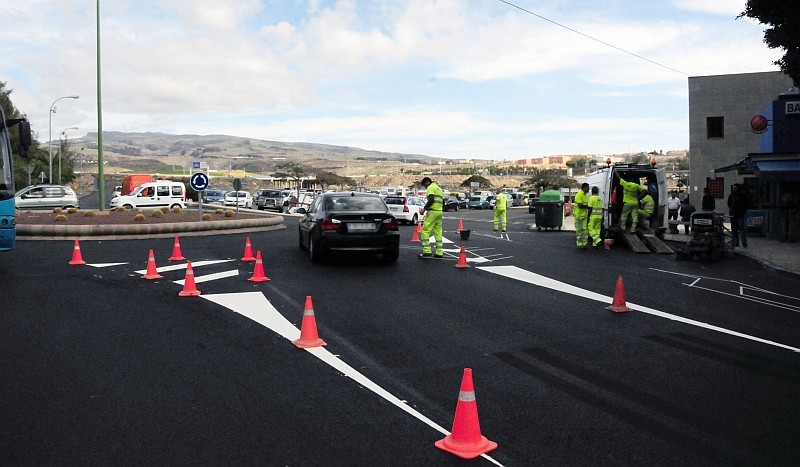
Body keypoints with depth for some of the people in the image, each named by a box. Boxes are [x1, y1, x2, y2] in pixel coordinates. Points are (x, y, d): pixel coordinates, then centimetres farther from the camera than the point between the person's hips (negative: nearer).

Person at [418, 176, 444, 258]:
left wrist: (424, 208, -12)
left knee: (425, 231, -8)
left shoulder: (430, 188, -3)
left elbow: (431, 200, -17)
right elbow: (443, 202, 25)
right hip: (440, 212, 9)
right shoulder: (439, 189, 25)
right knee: (438, 233, 10)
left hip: (433, 212, -9)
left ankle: (427, 251, -15)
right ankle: (439, 253, 8)